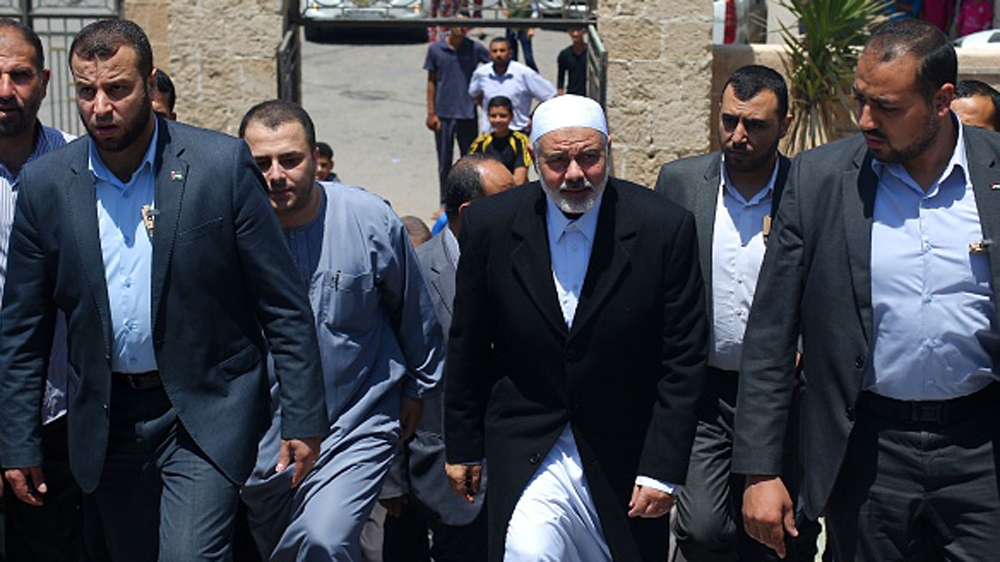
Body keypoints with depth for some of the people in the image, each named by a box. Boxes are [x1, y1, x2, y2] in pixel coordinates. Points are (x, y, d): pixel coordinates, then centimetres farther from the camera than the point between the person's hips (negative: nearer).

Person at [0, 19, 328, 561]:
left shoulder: (223, 164, -10)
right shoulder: (45, 182, -1)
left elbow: (283, 303, -7)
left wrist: (304, 417, -8)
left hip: (206, 412, -3)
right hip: (105, 420, 4)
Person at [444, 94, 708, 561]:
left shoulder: (665, 228, -12)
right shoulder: (489, 225, -7)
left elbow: (683, 360, -8)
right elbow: (468, 347, 3)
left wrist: (663, 470, -10)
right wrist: (462, 447, 8)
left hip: (624, 455, 0)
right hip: (526, 453, 0)